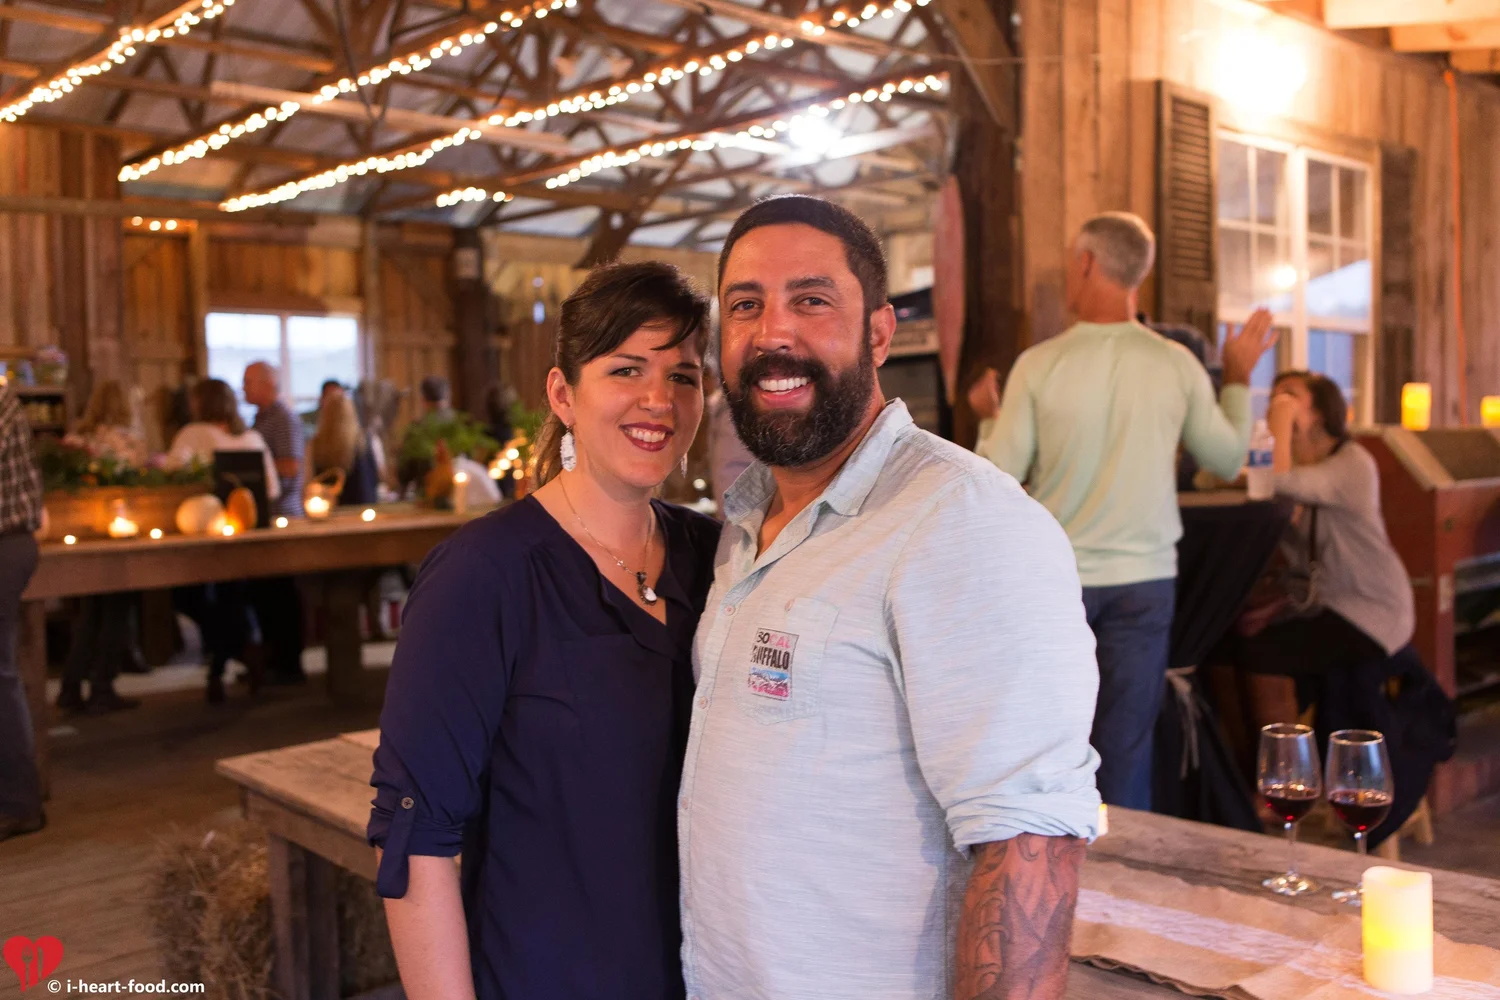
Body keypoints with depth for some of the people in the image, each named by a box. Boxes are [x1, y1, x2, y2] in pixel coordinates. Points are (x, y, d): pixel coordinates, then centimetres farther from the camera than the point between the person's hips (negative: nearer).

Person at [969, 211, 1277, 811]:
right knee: (1126, 755, 9)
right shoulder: (1177, 365, -4)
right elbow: (1228, 461, 9)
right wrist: (1238, 380, 22)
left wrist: (989, 418, 13)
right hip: (1144, 581, 2)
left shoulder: (1039, 364, -10)